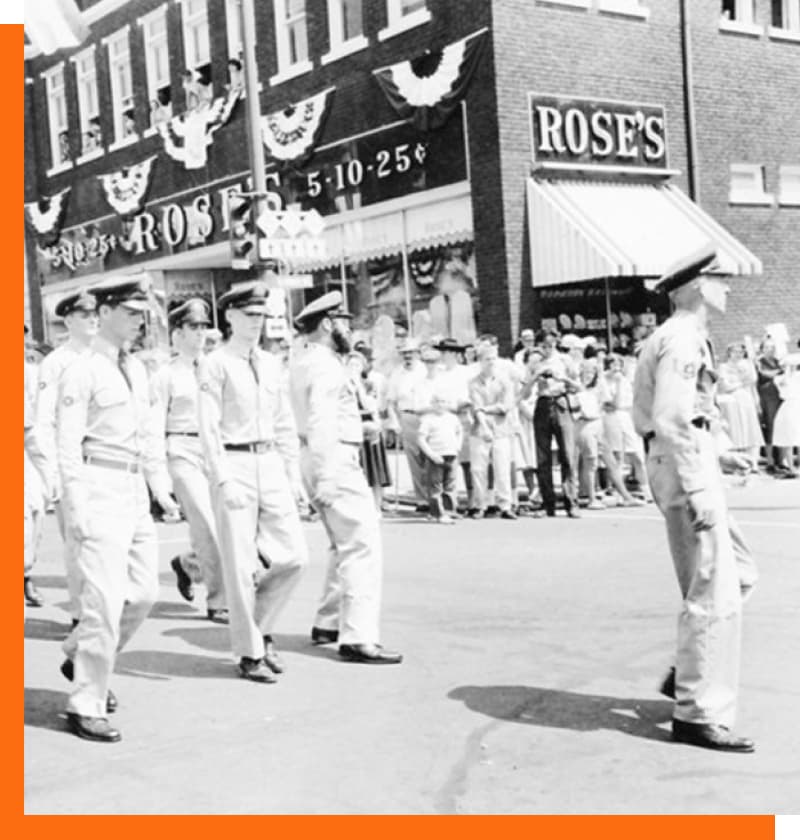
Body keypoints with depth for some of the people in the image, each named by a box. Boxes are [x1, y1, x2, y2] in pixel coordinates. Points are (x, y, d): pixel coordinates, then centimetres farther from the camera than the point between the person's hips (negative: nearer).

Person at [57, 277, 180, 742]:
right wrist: (76, 507, -16)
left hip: (135, 491, 8)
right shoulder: (82, 372, -8)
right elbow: (68, 444, -11)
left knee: (144, 592, 10)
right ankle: (86, 707, 2)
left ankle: (81, 657, 32)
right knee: (106, 600, -8)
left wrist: (161, 486, 14)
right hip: (101, 491, -8)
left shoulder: (137, 370, 15)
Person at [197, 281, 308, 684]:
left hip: (270, 465, 6)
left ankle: (260, 628, 22)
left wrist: (292, 473, 13)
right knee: (241, 565, -1)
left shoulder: (271, 363, 14)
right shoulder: (215, 364, -5)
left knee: (293, 556, 0)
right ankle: (249, 653, 11)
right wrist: (223, 480, -18)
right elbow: (209, 426, -11)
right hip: (234, 465, -6)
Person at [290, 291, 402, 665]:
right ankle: (358, 638, -12)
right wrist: (325, 478, -27)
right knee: (362, 546, -10)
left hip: (322, 461, 11)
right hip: (335, 460, -11)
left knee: (344, 545, 21)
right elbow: (322, 423, -24)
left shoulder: (302, 364, 16)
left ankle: (328, 623, 26)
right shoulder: (325, 365, -15)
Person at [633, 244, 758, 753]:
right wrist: (697, 490, -25)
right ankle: (698, 715, -1)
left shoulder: (682, 338, 19)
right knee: (714, 592, -7)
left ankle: (687, 675, 23)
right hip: (685, 464, -10)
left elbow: (672, 418, 24)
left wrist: (714, 455, 21)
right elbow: (669, 420, -23)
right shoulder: (683, 340, -13)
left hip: (689, 461, 10)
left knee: (740, 573, 17)